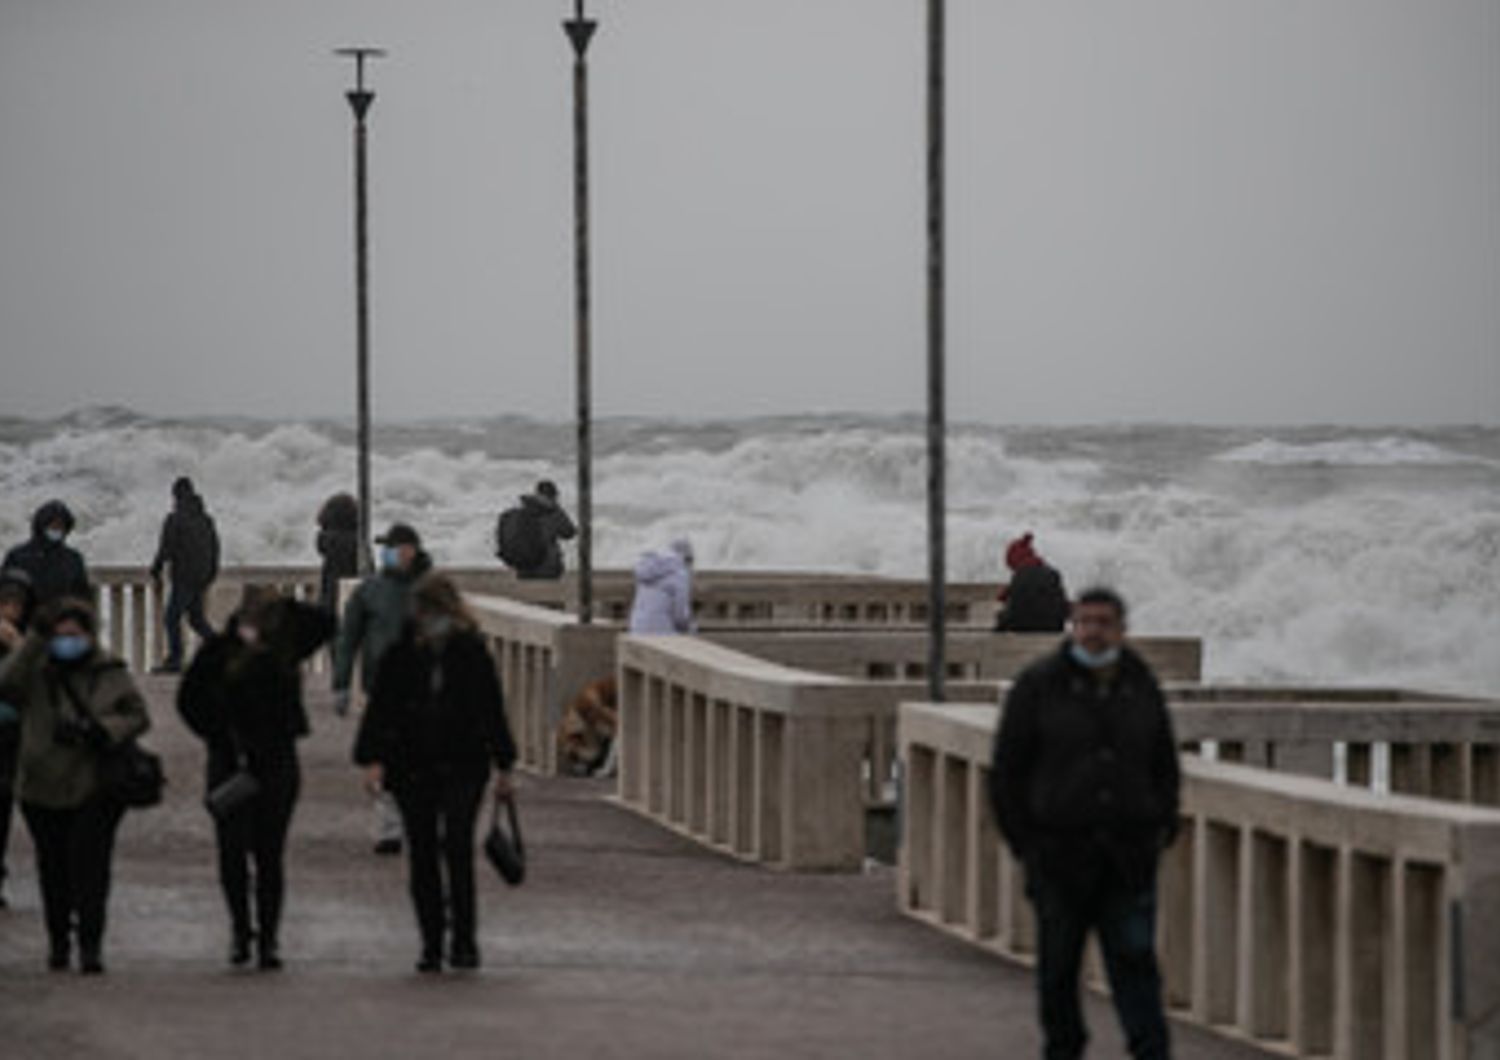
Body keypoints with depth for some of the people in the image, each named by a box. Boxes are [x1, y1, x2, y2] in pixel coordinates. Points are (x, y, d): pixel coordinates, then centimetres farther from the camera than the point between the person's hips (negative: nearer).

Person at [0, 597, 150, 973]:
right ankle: (58, 939, 25)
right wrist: (35, 639, -25)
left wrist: (102, 731, -16)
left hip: (97, 789, -1)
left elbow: (137, 715, 2)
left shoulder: (110, 674, 1)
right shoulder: (35, 673, -1)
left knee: (90, 864, -11)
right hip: (44, 791, 1)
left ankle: (91, 943, -7)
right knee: (53, 867, 9)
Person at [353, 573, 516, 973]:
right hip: (413, 767, 2)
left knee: (457, 845, -15)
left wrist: (503, 766, 11)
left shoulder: (473, 654, 3)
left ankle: (464, 940, -8)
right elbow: (380, 708, 2)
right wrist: (373, 758, -10)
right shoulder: (401, 655, 3)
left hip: (463, 765, -1)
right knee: (422, 854, 3)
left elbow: (492, 712, 10)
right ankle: (431, 945, 11)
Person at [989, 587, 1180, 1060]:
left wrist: (1162, 827, 8)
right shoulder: (1039, 685, -2)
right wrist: (1023, 839, -3)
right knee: (1058, 962, 6)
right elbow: (1007, 768, 1)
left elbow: (1164, 767, 19)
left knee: (1134, 958, -5)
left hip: (1128, 856, 2)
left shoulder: (1141, 686, 8)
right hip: (1058, 853, -2)